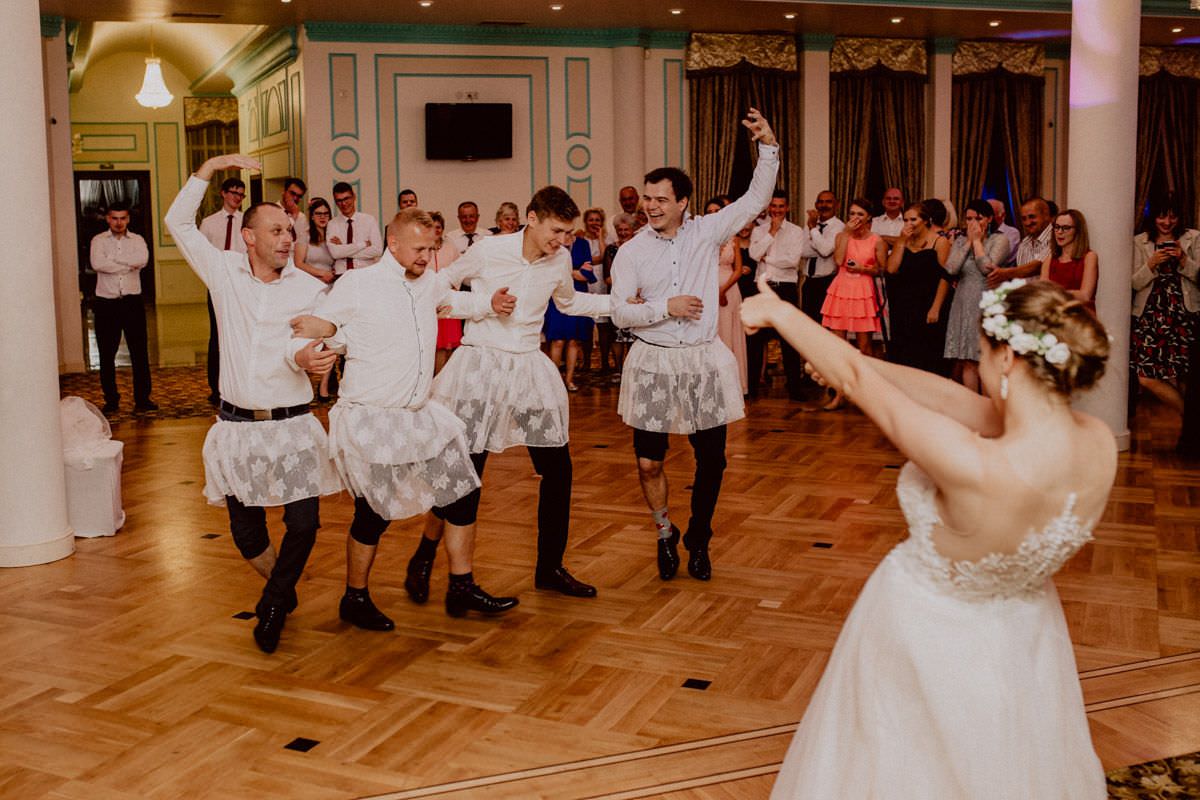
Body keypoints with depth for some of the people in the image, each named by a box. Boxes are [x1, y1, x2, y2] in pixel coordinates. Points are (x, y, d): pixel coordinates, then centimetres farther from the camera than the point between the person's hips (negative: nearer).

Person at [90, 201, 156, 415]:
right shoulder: (99, 240, 5)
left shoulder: (137, 240, 7)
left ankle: (142, 399, 6)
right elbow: (97, 264, -15)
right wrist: (129, 264, -11)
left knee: (140, 352, 0)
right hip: (106, 303, 0)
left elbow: (143, 259, -15)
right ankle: (111, 400, 15)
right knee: (107, 355, 5)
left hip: (132, 302, 0)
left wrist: (112, 259, -12)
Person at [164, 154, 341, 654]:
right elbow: (179, 224, 8)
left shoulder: (310, 288, 0)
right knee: (246, 533, 6)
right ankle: (283, 593, 36)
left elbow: (310, 344, -9)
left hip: (293, 426, -1)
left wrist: (302, 357, -33)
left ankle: (271, 609, 18)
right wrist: (210, 167, 3)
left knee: (304, 525, -7)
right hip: (237, 428, 1)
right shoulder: (225, 272, 4)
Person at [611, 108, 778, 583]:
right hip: (652, 365, -1)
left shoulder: (706, 233, 2)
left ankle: (698, 542, 28)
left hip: (704, 363, 1)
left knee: (711, 460, 6)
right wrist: (667, 307, -16)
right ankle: (665, 535, 28)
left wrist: (768, 147, -9)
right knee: (649, 462, 2)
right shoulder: (632, 252, -1)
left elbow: (755, 200, 0)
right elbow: (620, 312, -6)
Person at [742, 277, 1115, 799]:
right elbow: (946, 395, -13)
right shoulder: (1100, 443, -22)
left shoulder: (976, 468, -42)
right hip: (1022, 639, 5)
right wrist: (847, 359, -7)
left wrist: (779, 312, -14)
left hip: (928, 644, -5)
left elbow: (856, 382, -30)